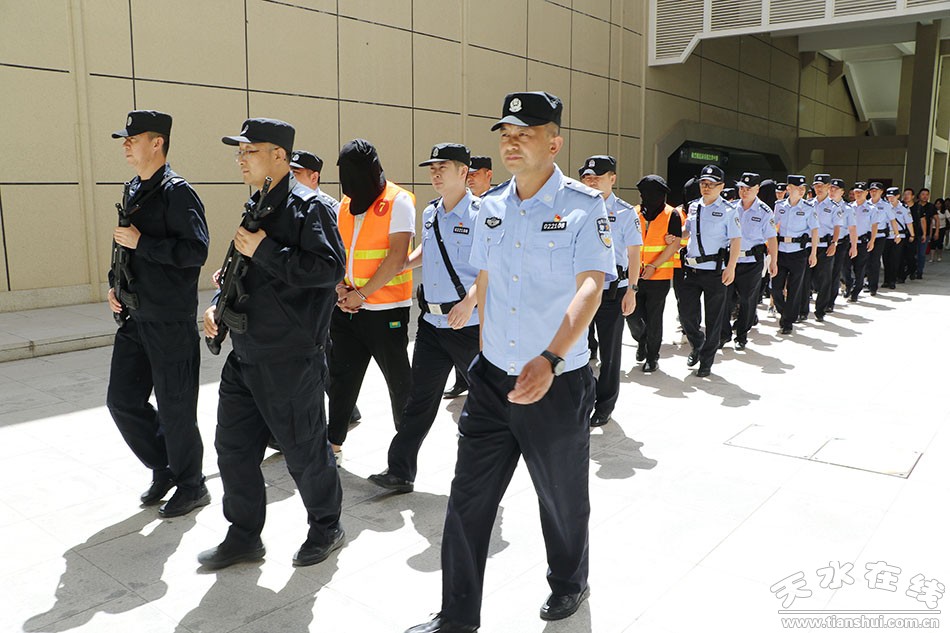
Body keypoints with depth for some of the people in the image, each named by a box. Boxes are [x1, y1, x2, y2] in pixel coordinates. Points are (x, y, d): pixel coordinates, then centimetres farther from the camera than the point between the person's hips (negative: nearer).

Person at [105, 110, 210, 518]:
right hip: (134, 317, 9)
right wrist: (114, 284, 11)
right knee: (122, 400, 12)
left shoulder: (177, 192, -13)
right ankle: (164, 469, 31)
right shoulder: (133, 190, 14)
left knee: (175, 408, 2)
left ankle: (191, 487, 20)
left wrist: (141, 242, -18)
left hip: (170, 322, -8)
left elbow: (196, 250, -22)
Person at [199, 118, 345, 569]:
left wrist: (264, 250, -22)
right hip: (245, 355, 9)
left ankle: (326, 528, 29)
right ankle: (244, 537, 30)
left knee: (304, 450, 6)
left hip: (291, 361, -9)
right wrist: (219, 303, 8)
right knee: (233, 447, 14)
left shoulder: (308, 207, -13)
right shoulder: (257, 205, 14)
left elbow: (329, 269, -26)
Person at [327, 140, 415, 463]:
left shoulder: (398, 201, -9)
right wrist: (340, 288, -3)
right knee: (341, 377, 11)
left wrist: (362, 293, -16)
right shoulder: (345, 205, 11)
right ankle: (334, 445, 23)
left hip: (386, 309, -6)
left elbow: (397, 256, -17)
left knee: (399, 380, 7)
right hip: (347, 306, 6)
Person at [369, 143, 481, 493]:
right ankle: (399, 472, 12)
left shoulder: (481, 213, -11)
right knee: (419, 399, 7)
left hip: (469, 324, -6)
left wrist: (470, 300, -28)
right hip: (431, 321, 6)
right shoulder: (429, 213, 12)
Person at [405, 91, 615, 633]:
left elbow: (591, 286, -22)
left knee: (562, 498, 15)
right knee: (468, 498, 7)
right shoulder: (492, 207, 6)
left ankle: (570, 585, 43)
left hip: (558, 384, -4)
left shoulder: (584, 205, -11)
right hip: (492, 378, 5)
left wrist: (550, 359, -35)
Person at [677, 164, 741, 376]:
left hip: (715, 271, -5)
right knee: (685, 311, 5)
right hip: (691, 269, 5)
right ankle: (697, 345, 34)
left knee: (713, 319, 5)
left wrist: (730, 268, -16)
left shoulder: (728, 210, -6)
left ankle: (706, 361, 18)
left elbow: (736, 241, -9)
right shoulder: (693, 206, 10)